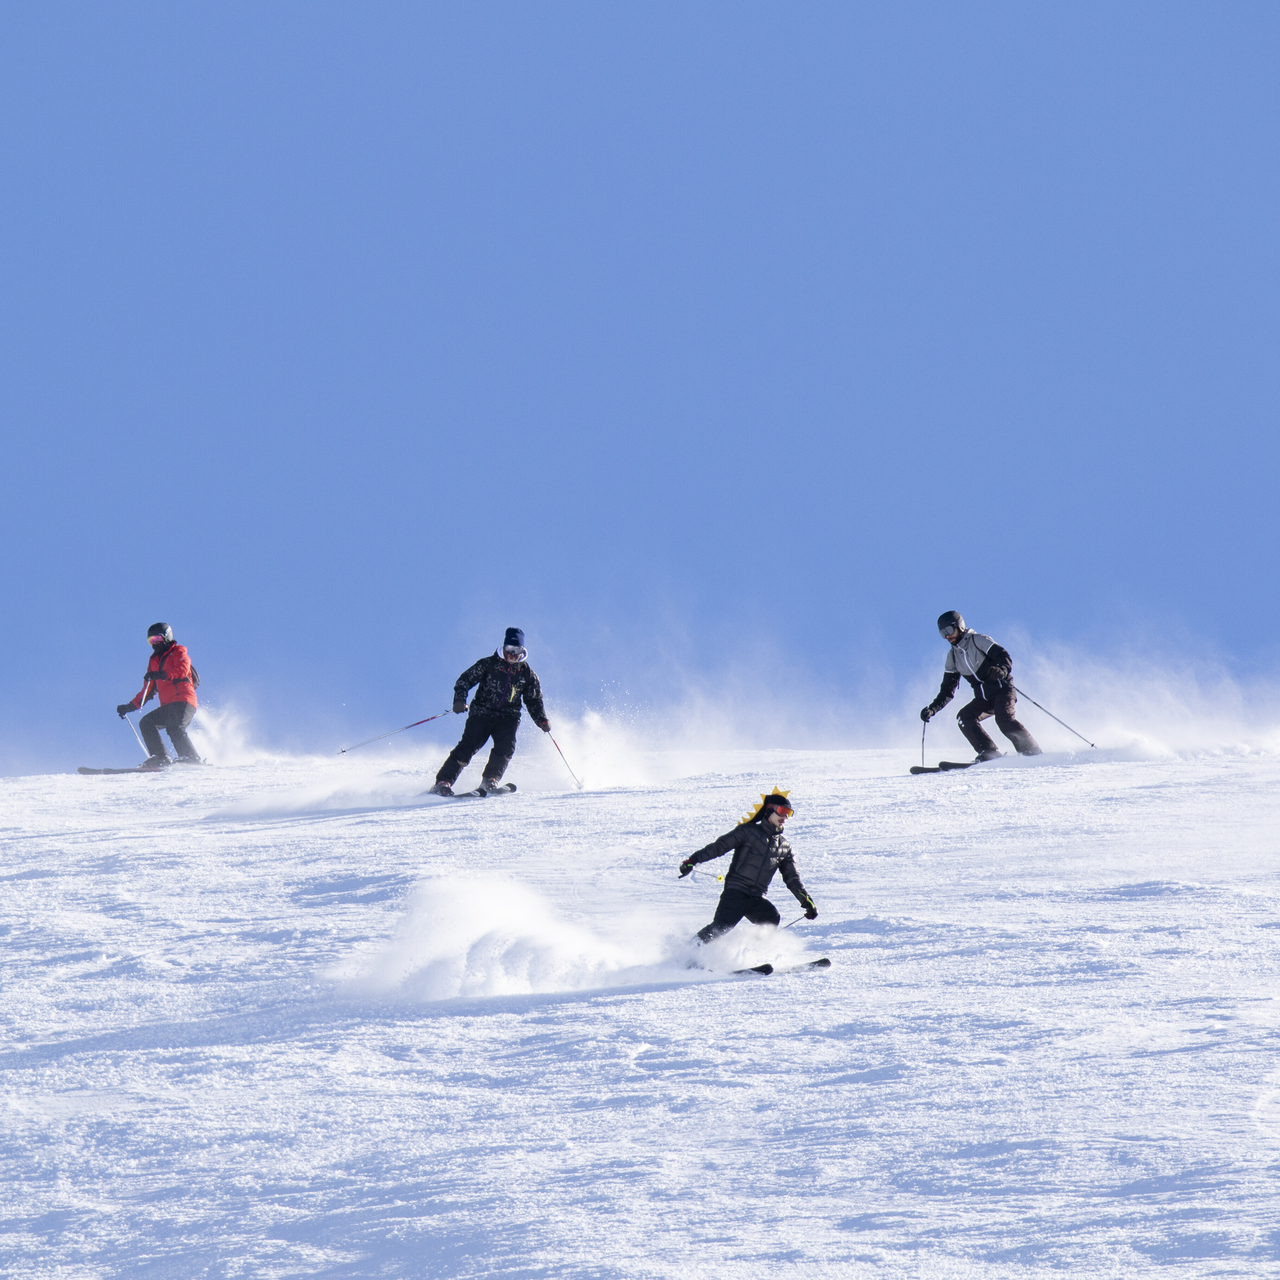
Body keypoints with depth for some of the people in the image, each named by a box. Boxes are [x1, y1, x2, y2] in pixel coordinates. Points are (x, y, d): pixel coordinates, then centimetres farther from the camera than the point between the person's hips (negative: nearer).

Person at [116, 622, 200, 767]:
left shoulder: (178, 652, 7)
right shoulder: (154, 661, 26)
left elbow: (183, 669, -15)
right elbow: (148, 690, 28)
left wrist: (162, 675, -27)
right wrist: (130, 706, 21)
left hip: (183, 702, -8)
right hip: (168, 706, 8)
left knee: (174, 728, -30)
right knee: (146, 723, -9)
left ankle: (192, 760, -31)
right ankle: (160, 757, -17)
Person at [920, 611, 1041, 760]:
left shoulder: (978, 641, -7)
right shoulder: (953, 657, 11)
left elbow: (1005, 657, -16)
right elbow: (947, 691, 14)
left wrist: (1001, 670, -39)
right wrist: (932, 709, 0)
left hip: (1002, 691, -6)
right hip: (984, 699, 6)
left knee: (1004, 720, -30)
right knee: (964, 716, -18)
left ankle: (1032, 750, -20)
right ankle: (989, 752, -22)